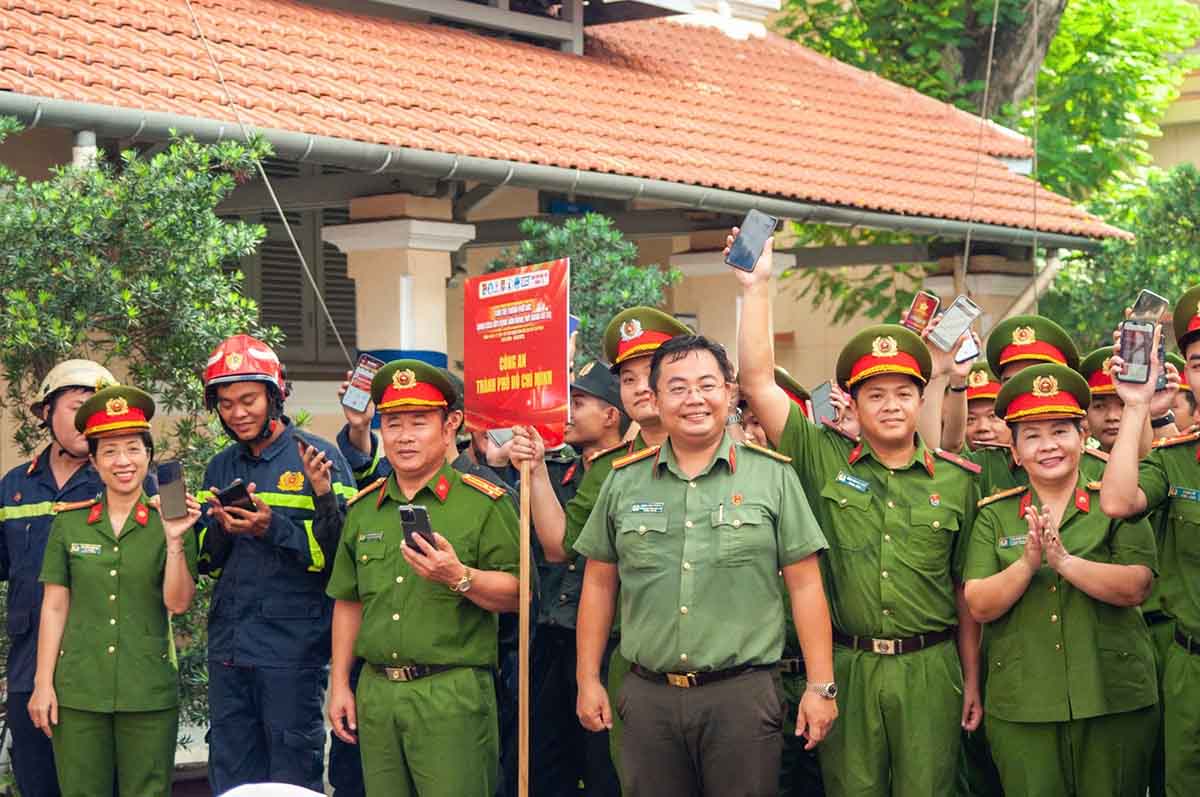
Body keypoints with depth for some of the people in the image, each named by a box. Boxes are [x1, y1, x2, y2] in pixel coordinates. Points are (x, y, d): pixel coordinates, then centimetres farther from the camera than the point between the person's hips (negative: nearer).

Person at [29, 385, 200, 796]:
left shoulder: (168, 522, 1)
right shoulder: (69, 522, 5)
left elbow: (178, 603, -7)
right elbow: (54, 607, 6)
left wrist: (174, 540, -20)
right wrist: (43, 683, 2)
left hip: (148, 695, -1)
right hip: (78, 691, 1)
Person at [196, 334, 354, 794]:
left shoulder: (316, 458, -4)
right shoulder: (220, 469, 13)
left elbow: (339, 549, -12)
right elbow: (207, 563, 12)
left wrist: (273, 528, -23)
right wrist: (220, 528, -9)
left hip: (293, 648, -6)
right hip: (228, 650, 6)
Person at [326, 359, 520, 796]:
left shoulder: (483, 503, -3)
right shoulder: (363, 508, 13)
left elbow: (516, 595, -7)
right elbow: (348, 603, 18)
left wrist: (460, 577, -23)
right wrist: (339, 684, 13)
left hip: (453, 693, -5)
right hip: (376, 691, 5)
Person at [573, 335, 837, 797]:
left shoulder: (773, 476, 0)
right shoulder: (624, 481, 7)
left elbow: (804, 585, 0)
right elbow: (599, 584, 13)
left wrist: (821, 686, -3)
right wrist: (588, 680, 9)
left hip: (743, 693, -2)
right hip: (648, 697, 2)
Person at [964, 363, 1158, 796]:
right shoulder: (995, 516, 7)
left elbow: (1136, 588, -11)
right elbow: (980, 607, -3)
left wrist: (1064, 560, -22)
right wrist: (1027, 563, -18)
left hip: (1115, 703, -1)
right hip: (1021, 708, 1)